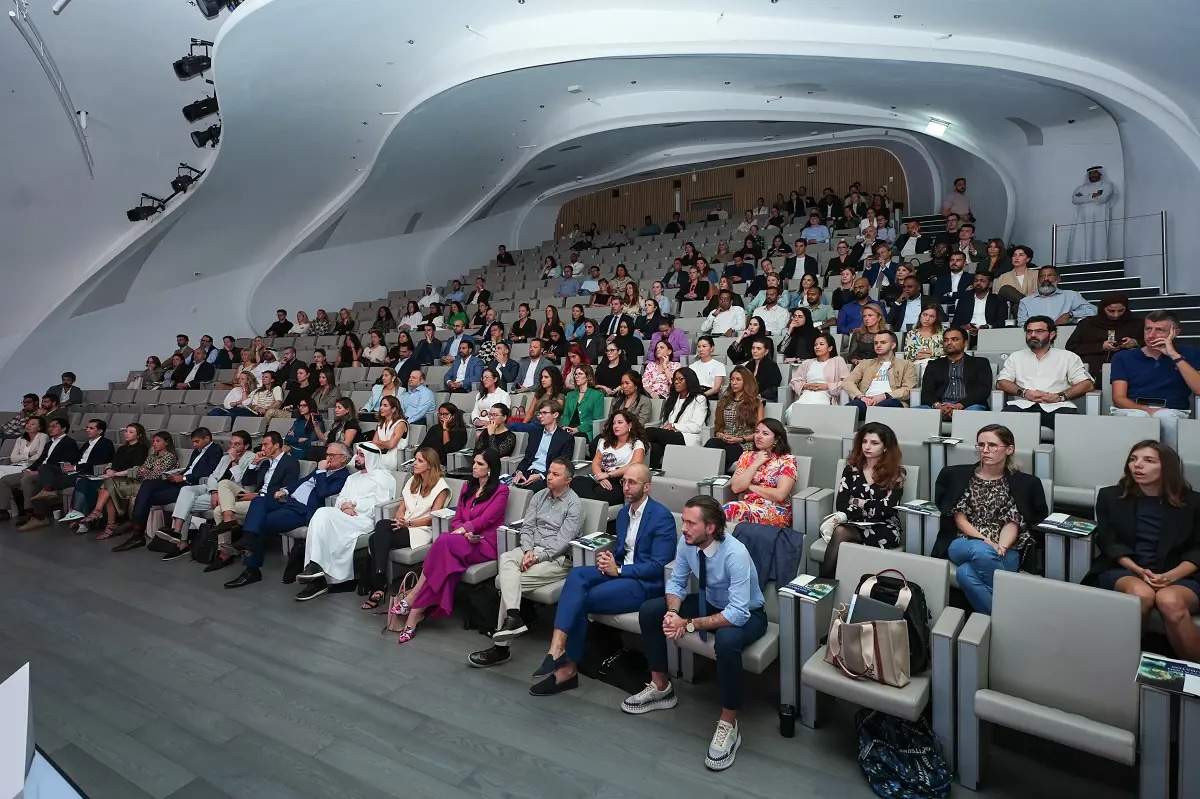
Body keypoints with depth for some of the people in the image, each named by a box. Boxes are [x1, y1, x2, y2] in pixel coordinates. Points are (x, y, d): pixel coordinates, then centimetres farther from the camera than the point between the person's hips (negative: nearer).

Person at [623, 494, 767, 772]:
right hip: (710, 602, 7)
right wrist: (673, 612, -25)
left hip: (746, 614, -6)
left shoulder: (736, 554, -35)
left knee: (726, 640, -40)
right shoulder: (686, 542, -17)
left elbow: (737, 614, -38)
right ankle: (661, 688, 11)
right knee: (649, 611, -7)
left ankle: (728, 725, -18)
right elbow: (676, 582, -4)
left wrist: (689, 624, -37)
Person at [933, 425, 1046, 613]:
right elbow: (959, 518, 1)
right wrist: (987, 543, -14)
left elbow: (1013, 523, -1)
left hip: (1005, 552, -1)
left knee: (966, 573, -36)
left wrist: (1001, 547, -22)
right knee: (980, 551, -38)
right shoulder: (958, 475, 7)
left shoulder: (1022, 483, 7)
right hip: (963, 545, 1)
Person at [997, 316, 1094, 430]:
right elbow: (1001, 383, 12)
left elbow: (1086, 384, 10)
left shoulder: (1068, 357, 21)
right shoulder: (1016, 357, 24)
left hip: (1056, 407, 0)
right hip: (1022, 405, 0)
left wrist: (1059, 396, -8)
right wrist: (1024, 392, -7)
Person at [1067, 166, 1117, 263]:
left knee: (1098, 246, -13)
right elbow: (1074, 200, 5)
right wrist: (1093, 196, -4)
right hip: (1082, 221, 2)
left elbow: (1103, 198, -5)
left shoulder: (1107, 185, 14)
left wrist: (1083, 197, 1)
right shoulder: (1081, 187, 23)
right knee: (1078, 247, -11)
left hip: (1099, 221, -2)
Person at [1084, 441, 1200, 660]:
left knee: (1170, 601, -36)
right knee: (1141, 593, -36)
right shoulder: (1110, 496, 10)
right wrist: (1139, 571, -13)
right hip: (1122, 570, 0)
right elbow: (1109, 542, 4)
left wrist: (1170, 576, -14)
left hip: (1179, 576, 0)